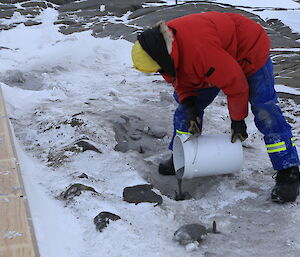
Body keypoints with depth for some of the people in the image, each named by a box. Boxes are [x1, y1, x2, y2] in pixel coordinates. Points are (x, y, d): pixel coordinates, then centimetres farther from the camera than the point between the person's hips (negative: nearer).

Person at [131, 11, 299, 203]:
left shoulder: (198, 49, -43)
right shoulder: (164, 45, -16)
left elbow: (235, 83, -34)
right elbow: (180, 81, 0)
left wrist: (238, 121, -21)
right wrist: (189, 107, -16)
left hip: (250, 50, -8)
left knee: (265, 113, -15)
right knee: (186, 108, 4)